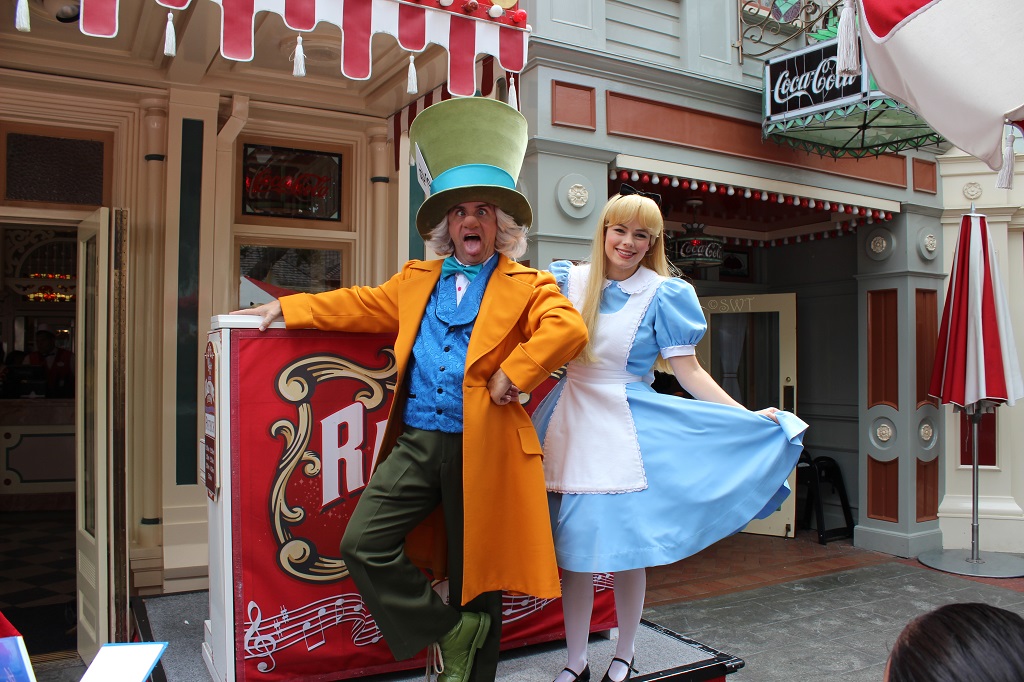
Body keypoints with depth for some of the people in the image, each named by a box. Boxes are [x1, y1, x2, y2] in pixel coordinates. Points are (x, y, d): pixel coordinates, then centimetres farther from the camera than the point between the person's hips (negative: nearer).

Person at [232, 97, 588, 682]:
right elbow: (361, 305, 23)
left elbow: (569, 328, -15)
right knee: (363, 545, -6)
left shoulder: (527, 285, 1)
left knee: (476, 572, 6)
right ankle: (450, 631, 12)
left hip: (481, 448, -4)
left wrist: (513, 374, -19)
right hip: (416, 442, 5)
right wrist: (290, 308, 19)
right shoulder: (417, 279, 18)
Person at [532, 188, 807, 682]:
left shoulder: (662, 294, -2)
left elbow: (689, 372, -5)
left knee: (626, 551, 3)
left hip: (625, 431, -3)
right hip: (572, 427, 3)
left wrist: (748, 417, -13)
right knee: (573, 552, 6)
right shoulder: (571, 280, 6)